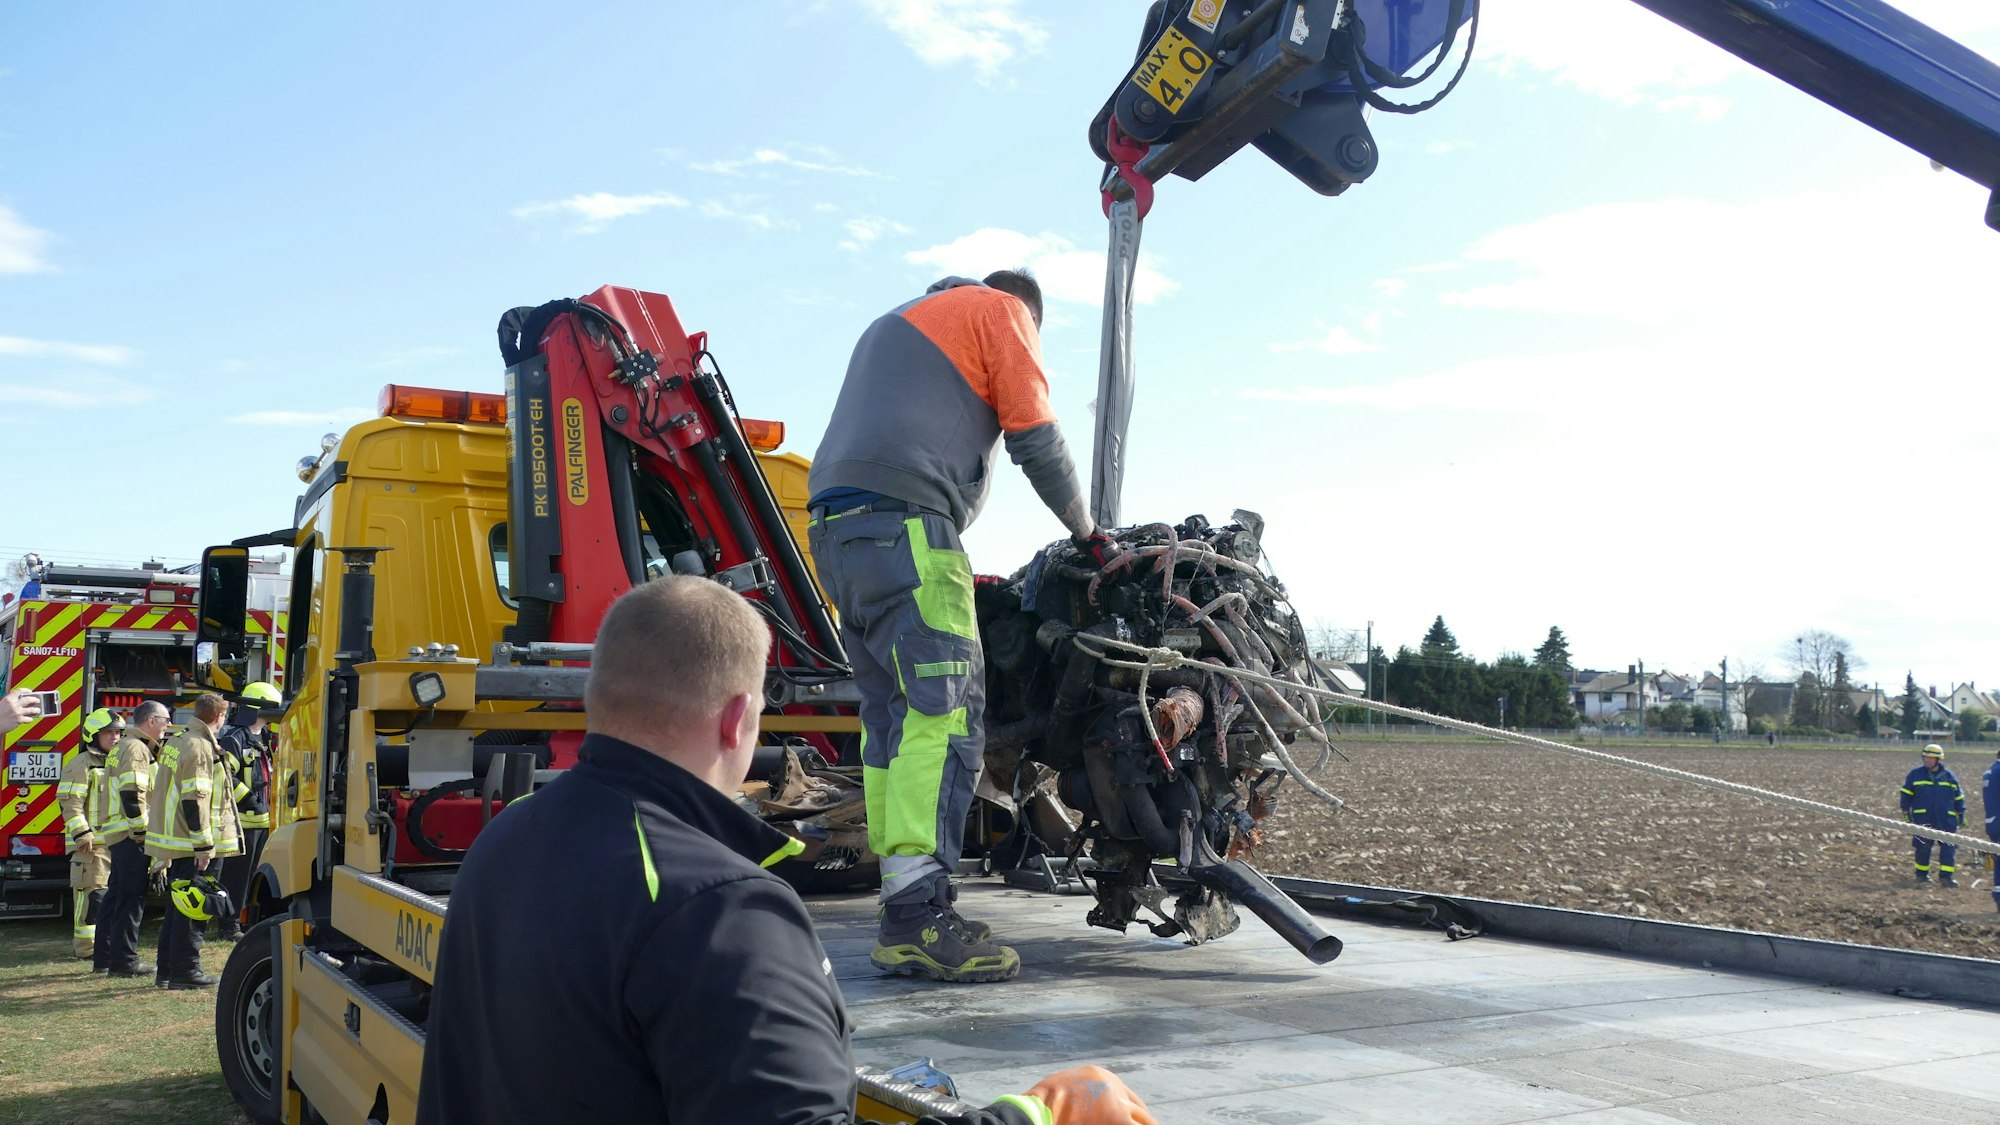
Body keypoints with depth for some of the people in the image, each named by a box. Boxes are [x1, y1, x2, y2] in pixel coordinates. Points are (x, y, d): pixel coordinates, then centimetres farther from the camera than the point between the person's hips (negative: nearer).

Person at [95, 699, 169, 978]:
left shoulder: (126, 746, 21)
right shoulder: (136, 748, -12)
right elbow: (132, 794, -21)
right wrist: (142, 831, -19)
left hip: (118, 833, 11)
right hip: (131, 833, -11)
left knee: (116, 895, 15)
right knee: (131, 897, -8)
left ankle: (104, 956, 21)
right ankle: (124, 960, -7)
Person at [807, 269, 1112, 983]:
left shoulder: (900, 322, 37)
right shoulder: (1002, 310, 12)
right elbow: (1037, 439, 4)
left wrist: (955, 575, 30)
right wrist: (1088, 534, 18)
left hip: (834, 523, 9)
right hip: (901, 518, -9)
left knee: (891, 716, 6)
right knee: (944, 709, -15)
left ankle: (900, 909, 4)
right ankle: (917, 915, -24)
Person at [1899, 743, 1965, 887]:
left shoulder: (1949, 777, 8)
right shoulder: (1915, 774, 4)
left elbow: (1958, 797, 16)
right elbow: (1906, 794, 8)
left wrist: (1961, 814, 13)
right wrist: (1906, 812, 3)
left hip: (1946, 819, 1)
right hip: (1923, 818, -1)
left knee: (1949, 846, -6)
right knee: (1923, 847, 3)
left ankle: (1946, 875, -4)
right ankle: (1921, 874, 17)